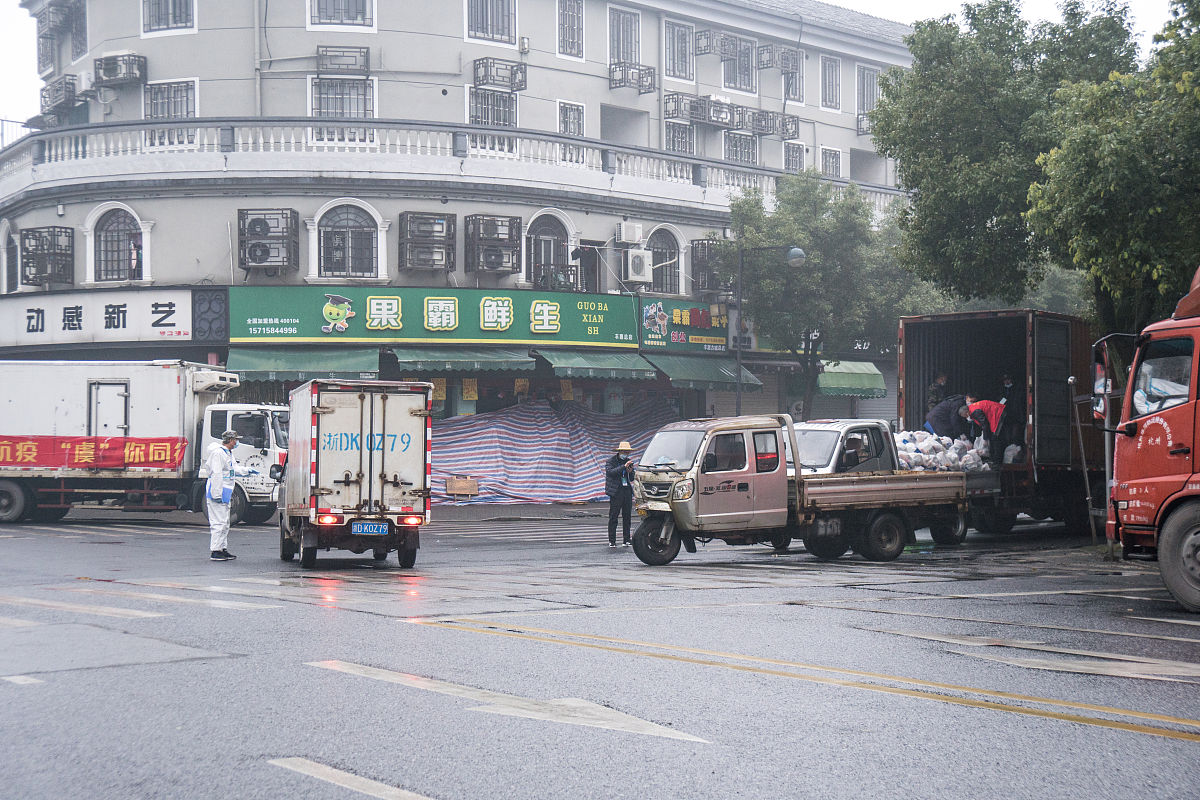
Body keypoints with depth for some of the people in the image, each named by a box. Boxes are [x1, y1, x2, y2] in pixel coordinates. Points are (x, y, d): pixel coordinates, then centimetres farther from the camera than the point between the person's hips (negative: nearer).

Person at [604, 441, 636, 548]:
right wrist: (624, 467, -24)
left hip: (627, 491, 5)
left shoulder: (628, 462, 15)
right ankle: (611, 541, -2)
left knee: (627, 517, 4)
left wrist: (630, 472, -4)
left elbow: (632, 479, 18)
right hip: (616, 491, -5)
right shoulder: (610, 461, 0)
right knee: (613, 517, -5)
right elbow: (610, 472, -19)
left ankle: (627, 540, 7)